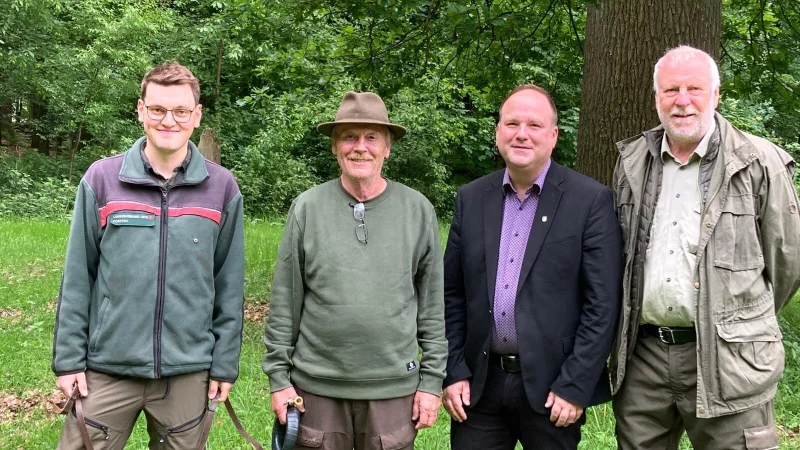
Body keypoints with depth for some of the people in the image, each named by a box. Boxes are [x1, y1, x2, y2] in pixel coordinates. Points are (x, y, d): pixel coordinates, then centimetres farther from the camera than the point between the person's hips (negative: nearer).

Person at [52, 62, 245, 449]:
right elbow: (77, 278, 1)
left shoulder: (222, 188, 0)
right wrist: (68, 358, -1)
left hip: (188, 372, 1)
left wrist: (225, 363, 2)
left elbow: (229, 285, 3)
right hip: (106, 370, 0)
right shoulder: (101, 179, -2)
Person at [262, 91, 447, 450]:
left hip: (394, 386, 0)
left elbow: (433, 303, 3)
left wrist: (432, 380, 1)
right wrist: (279, 377, 0)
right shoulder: (306, 208, -2)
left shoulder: (418, 210, -1)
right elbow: (285, 302, 2)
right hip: (316, 385, 0)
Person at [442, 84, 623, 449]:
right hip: (479, 384, 3)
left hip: (552, 387, -3)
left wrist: (575, 387, -11)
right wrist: (453, 372, 2)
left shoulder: (591, 200, -6)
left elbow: (603, 304, -8)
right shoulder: (471, 198, 5)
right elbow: (452, 293, 8)